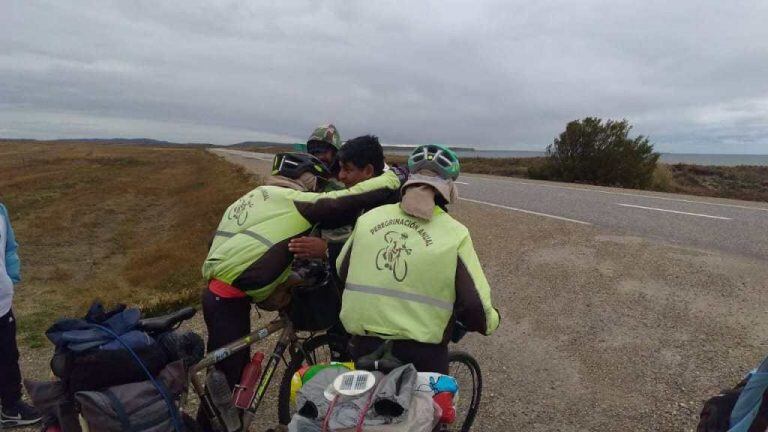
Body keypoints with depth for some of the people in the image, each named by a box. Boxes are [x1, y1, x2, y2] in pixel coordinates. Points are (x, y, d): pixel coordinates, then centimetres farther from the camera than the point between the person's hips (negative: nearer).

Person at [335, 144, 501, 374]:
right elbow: (476, 308, -12)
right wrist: (492, 319, 11)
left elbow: (341, 270, 12)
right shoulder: (454, 234, -14)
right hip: (421, 355, -2)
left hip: (363, 347, 3)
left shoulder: (367, 219, -3)